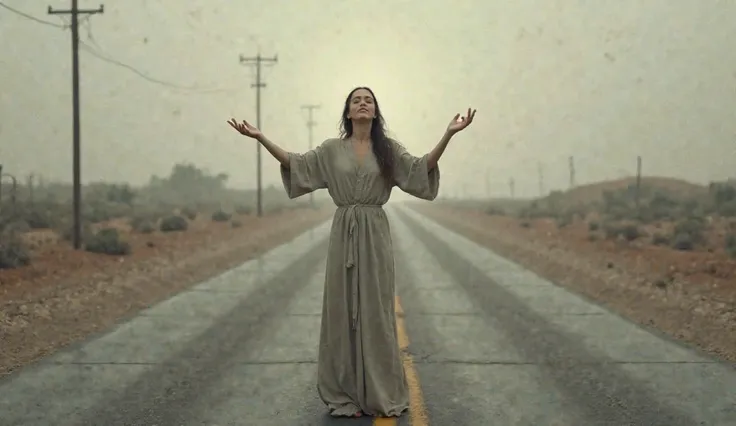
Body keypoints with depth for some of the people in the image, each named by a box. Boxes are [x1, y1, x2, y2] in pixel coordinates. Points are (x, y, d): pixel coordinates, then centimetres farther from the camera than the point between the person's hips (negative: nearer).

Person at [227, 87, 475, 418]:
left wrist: (449, 133, -15)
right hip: (343, 234, 1)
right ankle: (346, 393, 11)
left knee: (375, 310, 2)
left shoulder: (388, 148, 5)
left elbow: (421, 167, -4)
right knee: (343, 309, 2)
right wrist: (260, 137, -3)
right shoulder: (332, 149, 7)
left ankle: (380, 393, 11)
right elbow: (296, 163, 5)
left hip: (375, 235, -1)